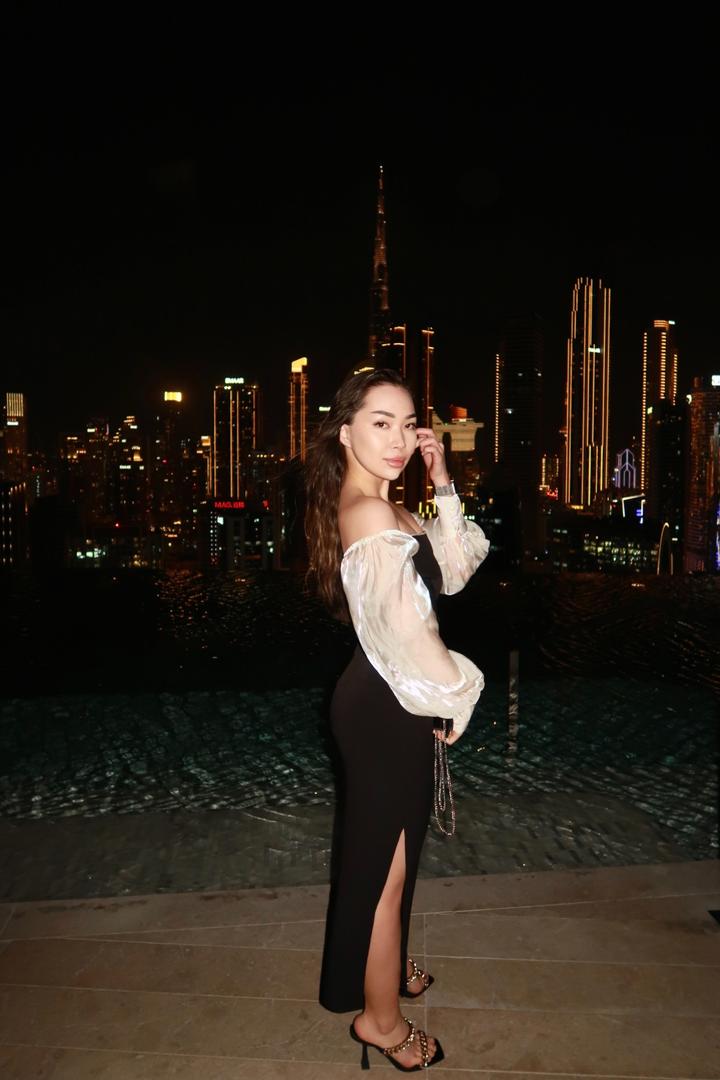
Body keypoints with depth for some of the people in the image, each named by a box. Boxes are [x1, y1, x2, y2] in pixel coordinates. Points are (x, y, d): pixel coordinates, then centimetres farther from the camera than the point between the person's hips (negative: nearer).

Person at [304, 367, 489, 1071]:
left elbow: (452, 571, 9)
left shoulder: (384, 509, 8)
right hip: (387, 711, -10)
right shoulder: (373, 515, -24)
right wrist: (456, 696, -11)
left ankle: (383, 967, 52)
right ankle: (381, 1018, 33)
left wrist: (442, 486, 1)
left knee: (381, 853, 28)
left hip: (384, 702, 10)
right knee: (387, 864, 9)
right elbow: (408, 631, -27)